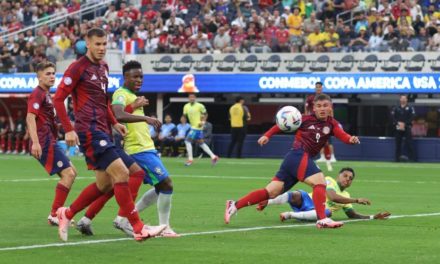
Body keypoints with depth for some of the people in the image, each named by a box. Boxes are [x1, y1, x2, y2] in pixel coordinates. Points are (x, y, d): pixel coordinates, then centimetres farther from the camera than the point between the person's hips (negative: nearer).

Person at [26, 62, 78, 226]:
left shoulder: (45, 94, 21)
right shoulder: (38, 94, -9)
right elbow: (30, 117, -21)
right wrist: (35, 142, -30)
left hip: (49, 142, 11)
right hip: (44, 143, -11)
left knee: (71, 172, 14)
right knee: (68, 174, -15)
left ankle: (57, 213, 15)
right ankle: (54, 215, -13)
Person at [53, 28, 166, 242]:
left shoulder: (103, 68, 17)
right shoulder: (78, 67, -8)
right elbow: (58, 98, -10)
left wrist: (114, 123, 17)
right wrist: (68, 130, -17)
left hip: (102, 131, 9)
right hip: (89, 131, -9)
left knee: (104, 184, 9)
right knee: (121, 173, -17)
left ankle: (67, 214, 24)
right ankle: (138, 228, -16)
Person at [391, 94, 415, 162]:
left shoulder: (410, 108, 6)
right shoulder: (395, 108, 12)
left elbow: (411, 118, -4)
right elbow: (393, 118, 4)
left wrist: (404, 124, -15)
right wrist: (398, 123, -12)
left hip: (407, 128, -2)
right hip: (398, 128, 3)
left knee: (409, 143, -10)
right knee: (398, 144, 3)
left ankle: (411, 159, -9)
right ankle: (398, 159, 6)